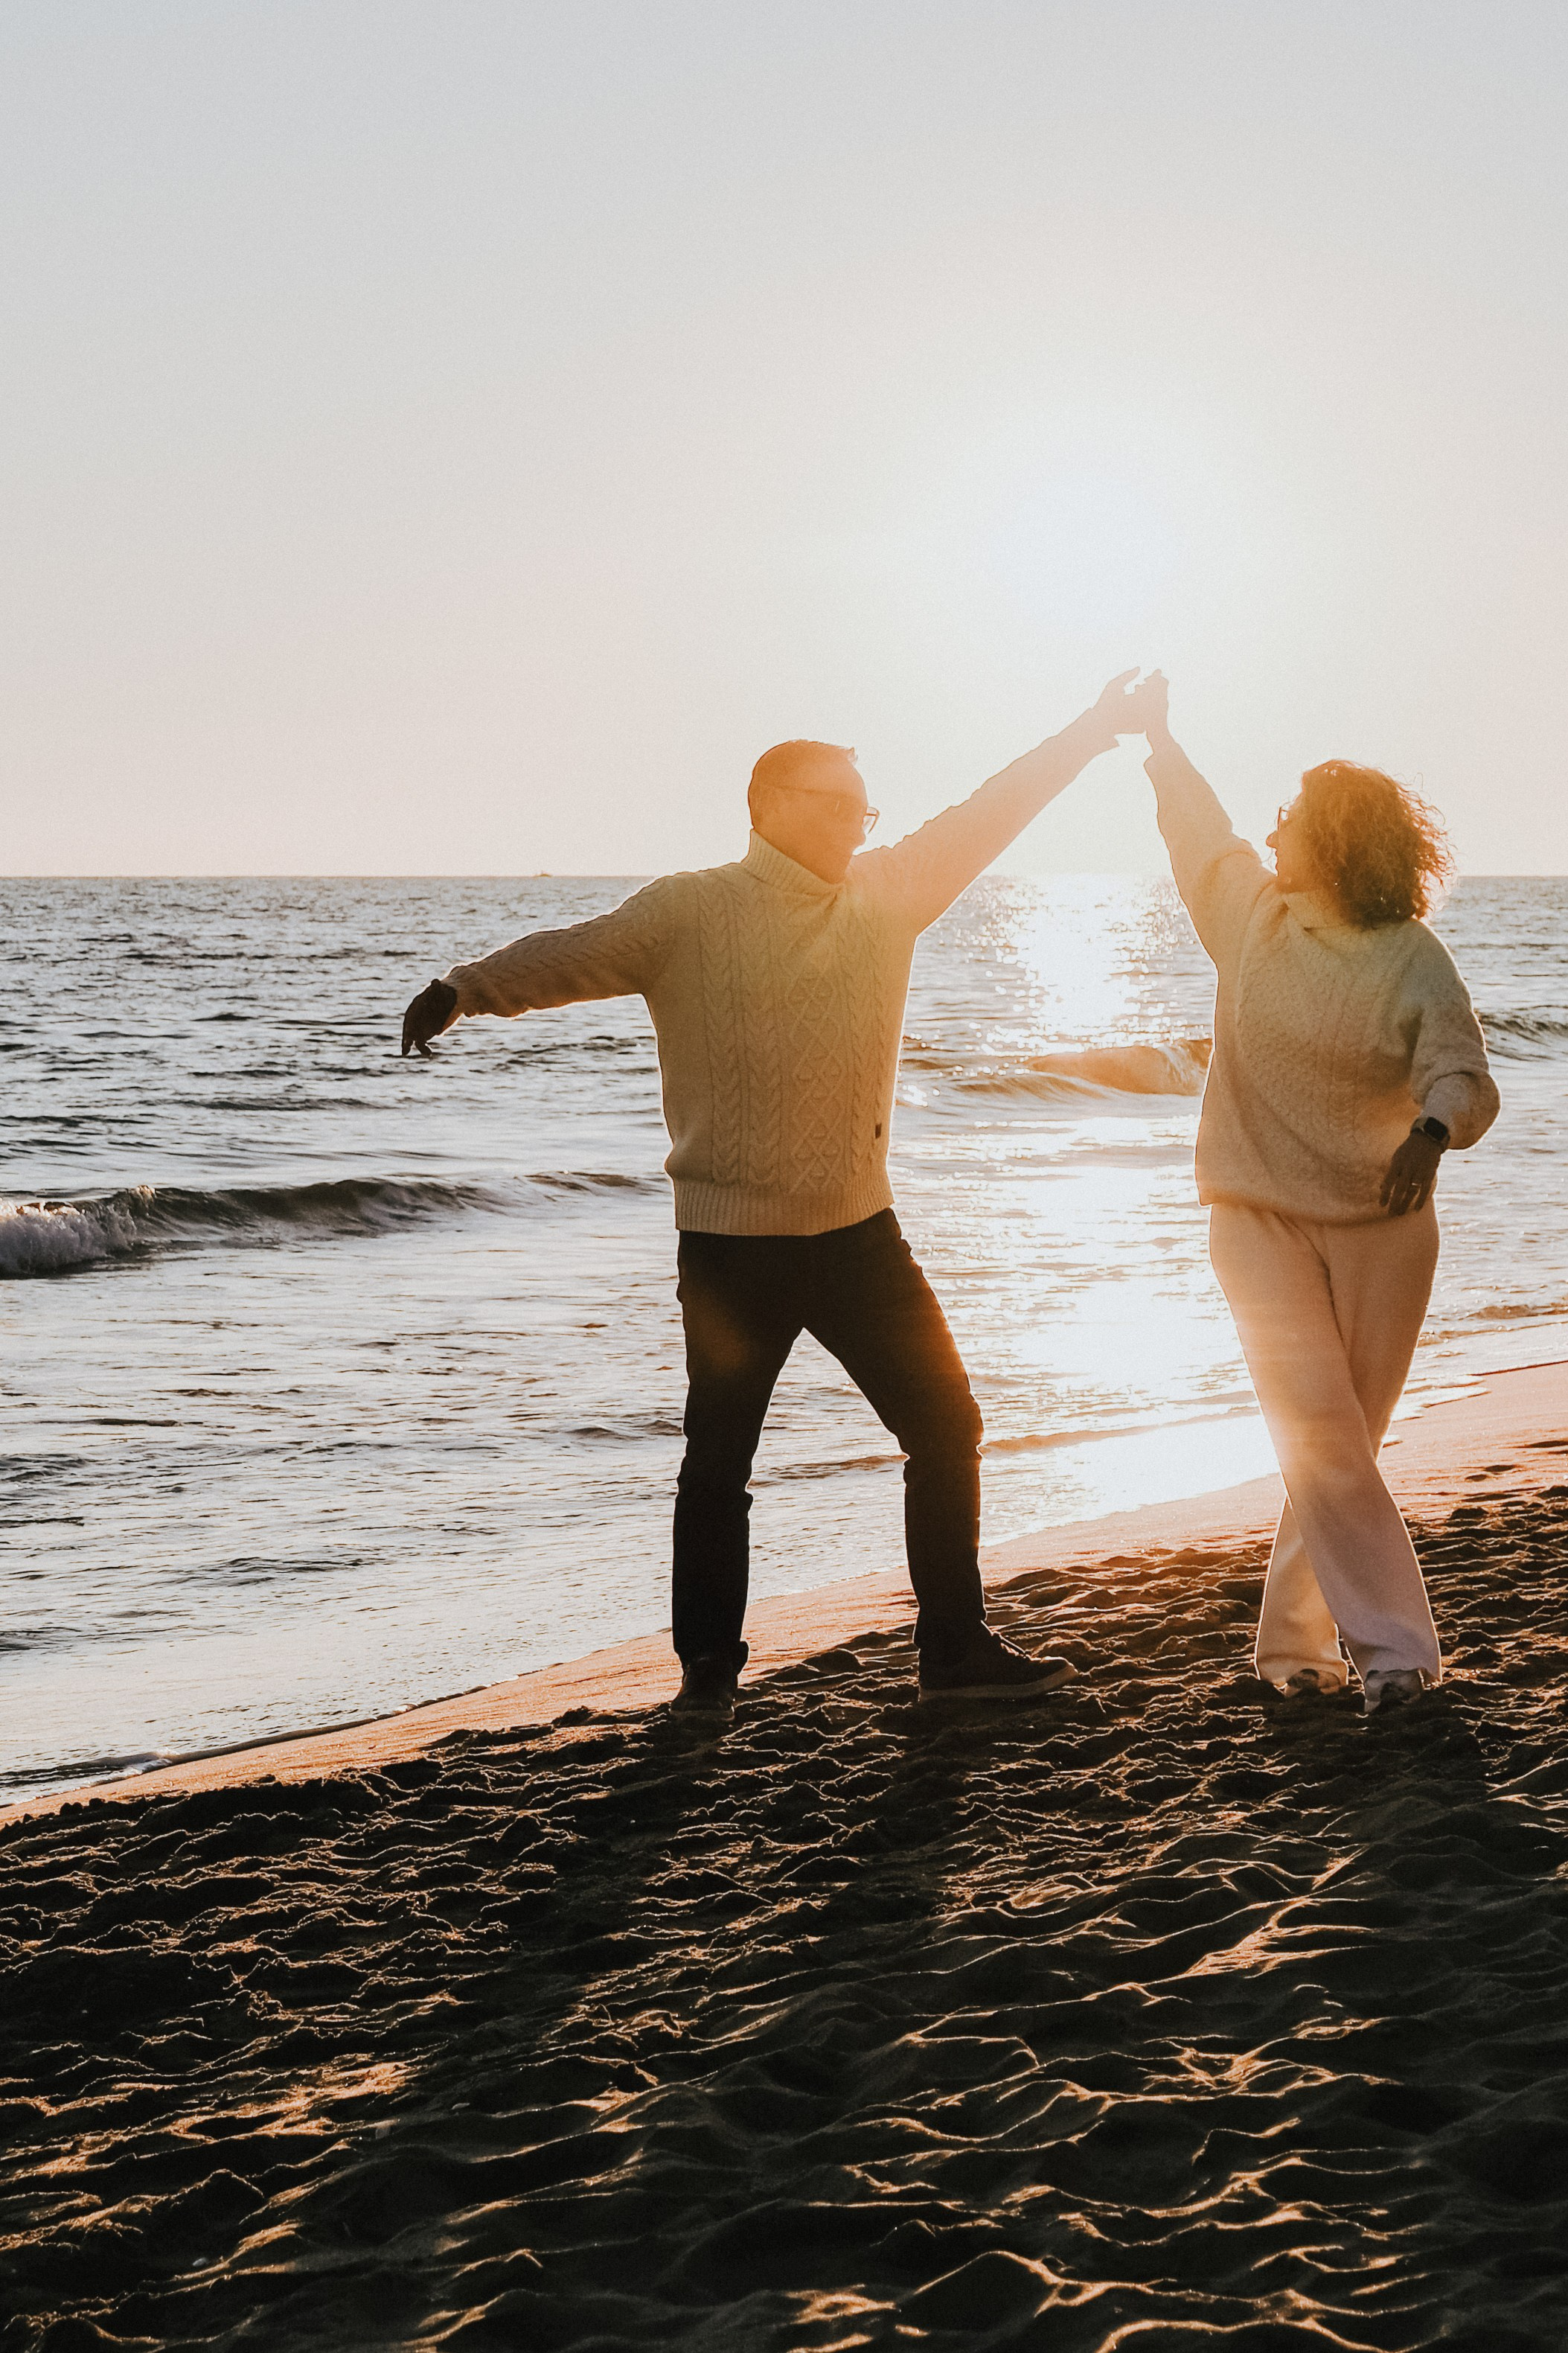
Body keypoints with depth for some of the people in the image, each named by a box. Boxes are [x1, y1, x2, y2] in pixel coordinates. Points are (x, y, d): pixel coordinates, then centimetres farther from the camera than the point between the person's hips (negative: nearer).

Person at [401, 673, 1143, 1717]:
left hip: (860, 1232, 5)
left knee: (945, 1425, 5)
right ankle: (709, 1667, 20)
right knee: (719, 1464, 5)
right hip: (734, 1245, -5)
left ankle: (957, 1649, 16)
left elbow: (986, 817, 13)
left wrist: (1095, 730, 14)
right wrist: (463, 990, -32)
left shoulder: (889, 895, 7)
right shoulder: (690, 911, -7)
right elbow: (575, 955, -17)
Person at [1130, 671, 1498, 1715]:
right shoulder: (1253, 913, 0)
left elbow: (1463, 1074, -20)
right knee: (1322, 1439, -11)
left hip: (1380, 1228, -1)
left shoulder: (1415, 961, -10)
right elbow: (1199, 829, 19)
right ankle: (1395, 1648, -10)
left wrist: (1432, 1131, -42)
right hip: (1262, 1218, 1)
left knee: (1341, 1444, 8)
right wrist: (1159, 734, 30)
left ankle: (1296, 1637, 22)